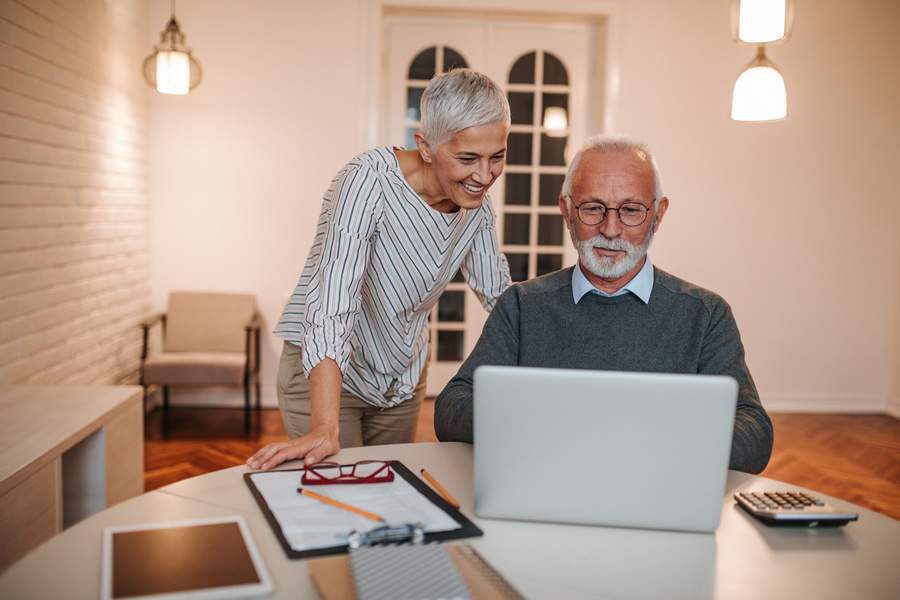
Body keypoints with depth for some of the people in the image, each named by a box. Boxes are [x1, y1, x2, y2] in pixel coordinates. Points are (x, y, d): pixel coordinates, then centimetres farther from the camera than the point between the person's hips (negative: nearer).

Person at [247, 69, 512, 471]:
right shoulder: (368, 182, -28)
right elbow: (332, 303, -37)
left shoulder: (475, 200, -7)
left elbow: (500, 294, 2)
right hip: (324, 373, -6)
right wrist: (325, 430, -46)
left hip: (404, 377, 6)